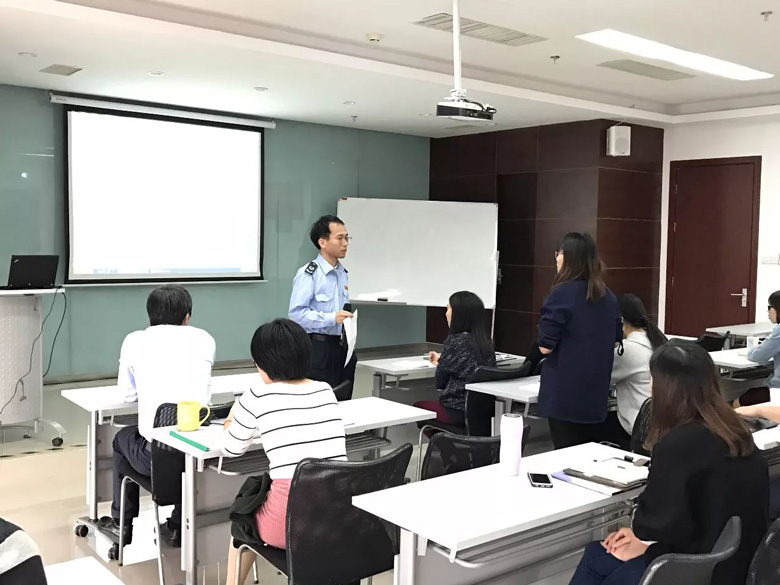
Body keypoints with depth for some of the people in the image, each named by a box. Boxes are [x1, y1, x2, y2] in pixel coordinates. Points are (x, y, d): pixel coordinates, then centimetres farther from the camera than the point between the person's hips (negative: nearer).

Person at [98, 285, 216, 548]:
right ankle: (179, 526, 39)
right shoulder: (204, 339, 6)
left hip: (156, 453, -1)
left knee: (123, 438, 33)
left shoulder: (134, 341, 3)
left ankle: (121, 523, 43)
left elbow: (128, 395, 12)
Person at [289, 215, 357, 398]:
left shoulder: (344, 274, 16)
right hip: (318, 348, -7)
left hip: (342, 347, 7)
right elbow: (297, 312, -18)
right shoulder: (308, 274, -10)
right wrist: (332, 318, -23)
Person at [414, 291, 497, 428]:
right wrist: (442, 362, 24)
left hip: (457, 411, -7)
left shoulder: (455, 341, -16)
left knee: (417, 407, 19)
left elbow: (440, 383, -8)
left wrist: (439, 363, 11)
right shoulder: (486, 342, 3)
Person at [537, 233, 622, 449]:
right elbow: (615, 340, 17)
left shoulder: (561, 294, -15)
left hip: (565, 393, -6)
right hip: (597, 391, 7)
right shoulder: (608, 295, 7)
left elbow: (545, 346, -16)